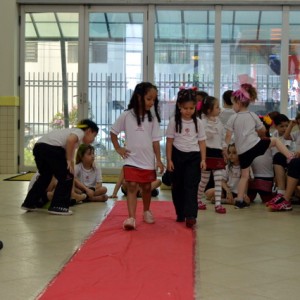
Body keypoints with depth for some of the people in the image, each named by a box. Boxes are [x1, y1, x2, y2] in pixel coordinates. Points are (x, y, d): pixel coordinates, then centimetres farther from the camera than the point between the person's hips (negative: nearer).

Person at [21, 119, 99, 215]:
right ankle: (57, 206, 7)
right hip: (51, 148, -9)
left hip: (38, 147, 9)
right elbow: (70, 140, -16)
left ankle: (29, 203, 34)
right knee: (66, 177, 6)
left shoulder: (73, 131, 34)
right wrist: (69, 160, -8)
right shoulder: (80, 132, 10)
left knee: (45, 176, 29)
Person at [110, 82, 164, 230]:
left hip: (148, 161, 3)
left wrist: (158, 160, -4)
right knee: (131, 187, -11)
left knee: (146, 188, 16)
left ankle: (146, 211, 37)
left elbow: (155, 140, 0)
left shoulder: (153, 117, 0)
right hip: (131, 160, -2)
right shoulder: (126, 115, -5)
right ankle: (131, 218, -18)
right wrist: (118, 148, 0)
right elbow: (113, 132, 7)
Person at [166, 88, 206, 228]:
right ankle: (180, 214, 22)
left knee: (191, 186, -8)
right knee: (177, 186, 8)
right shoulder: (174, 121, -3)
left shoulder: (198, 122, 1)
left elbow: (202, 142, 5)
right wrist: (169, 160, -3)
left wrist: (203, 159, -1)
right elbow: (169, 142, 0)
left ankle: (190, 216, -13)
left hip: (193, 156, 0)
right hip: (178, 155, 0)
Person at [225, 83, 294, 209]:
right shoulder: (253, 116, 7)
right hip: (255, 145, -1)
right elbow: (262, 130, 16)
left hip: (242, 151, 1)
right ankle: (290, 156, 8)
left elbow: (228, 136, -2)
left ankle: (239, 200, 10)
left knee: (244, 175, 11)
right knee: (275, 140, 22)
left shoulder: (233, 118, 1)